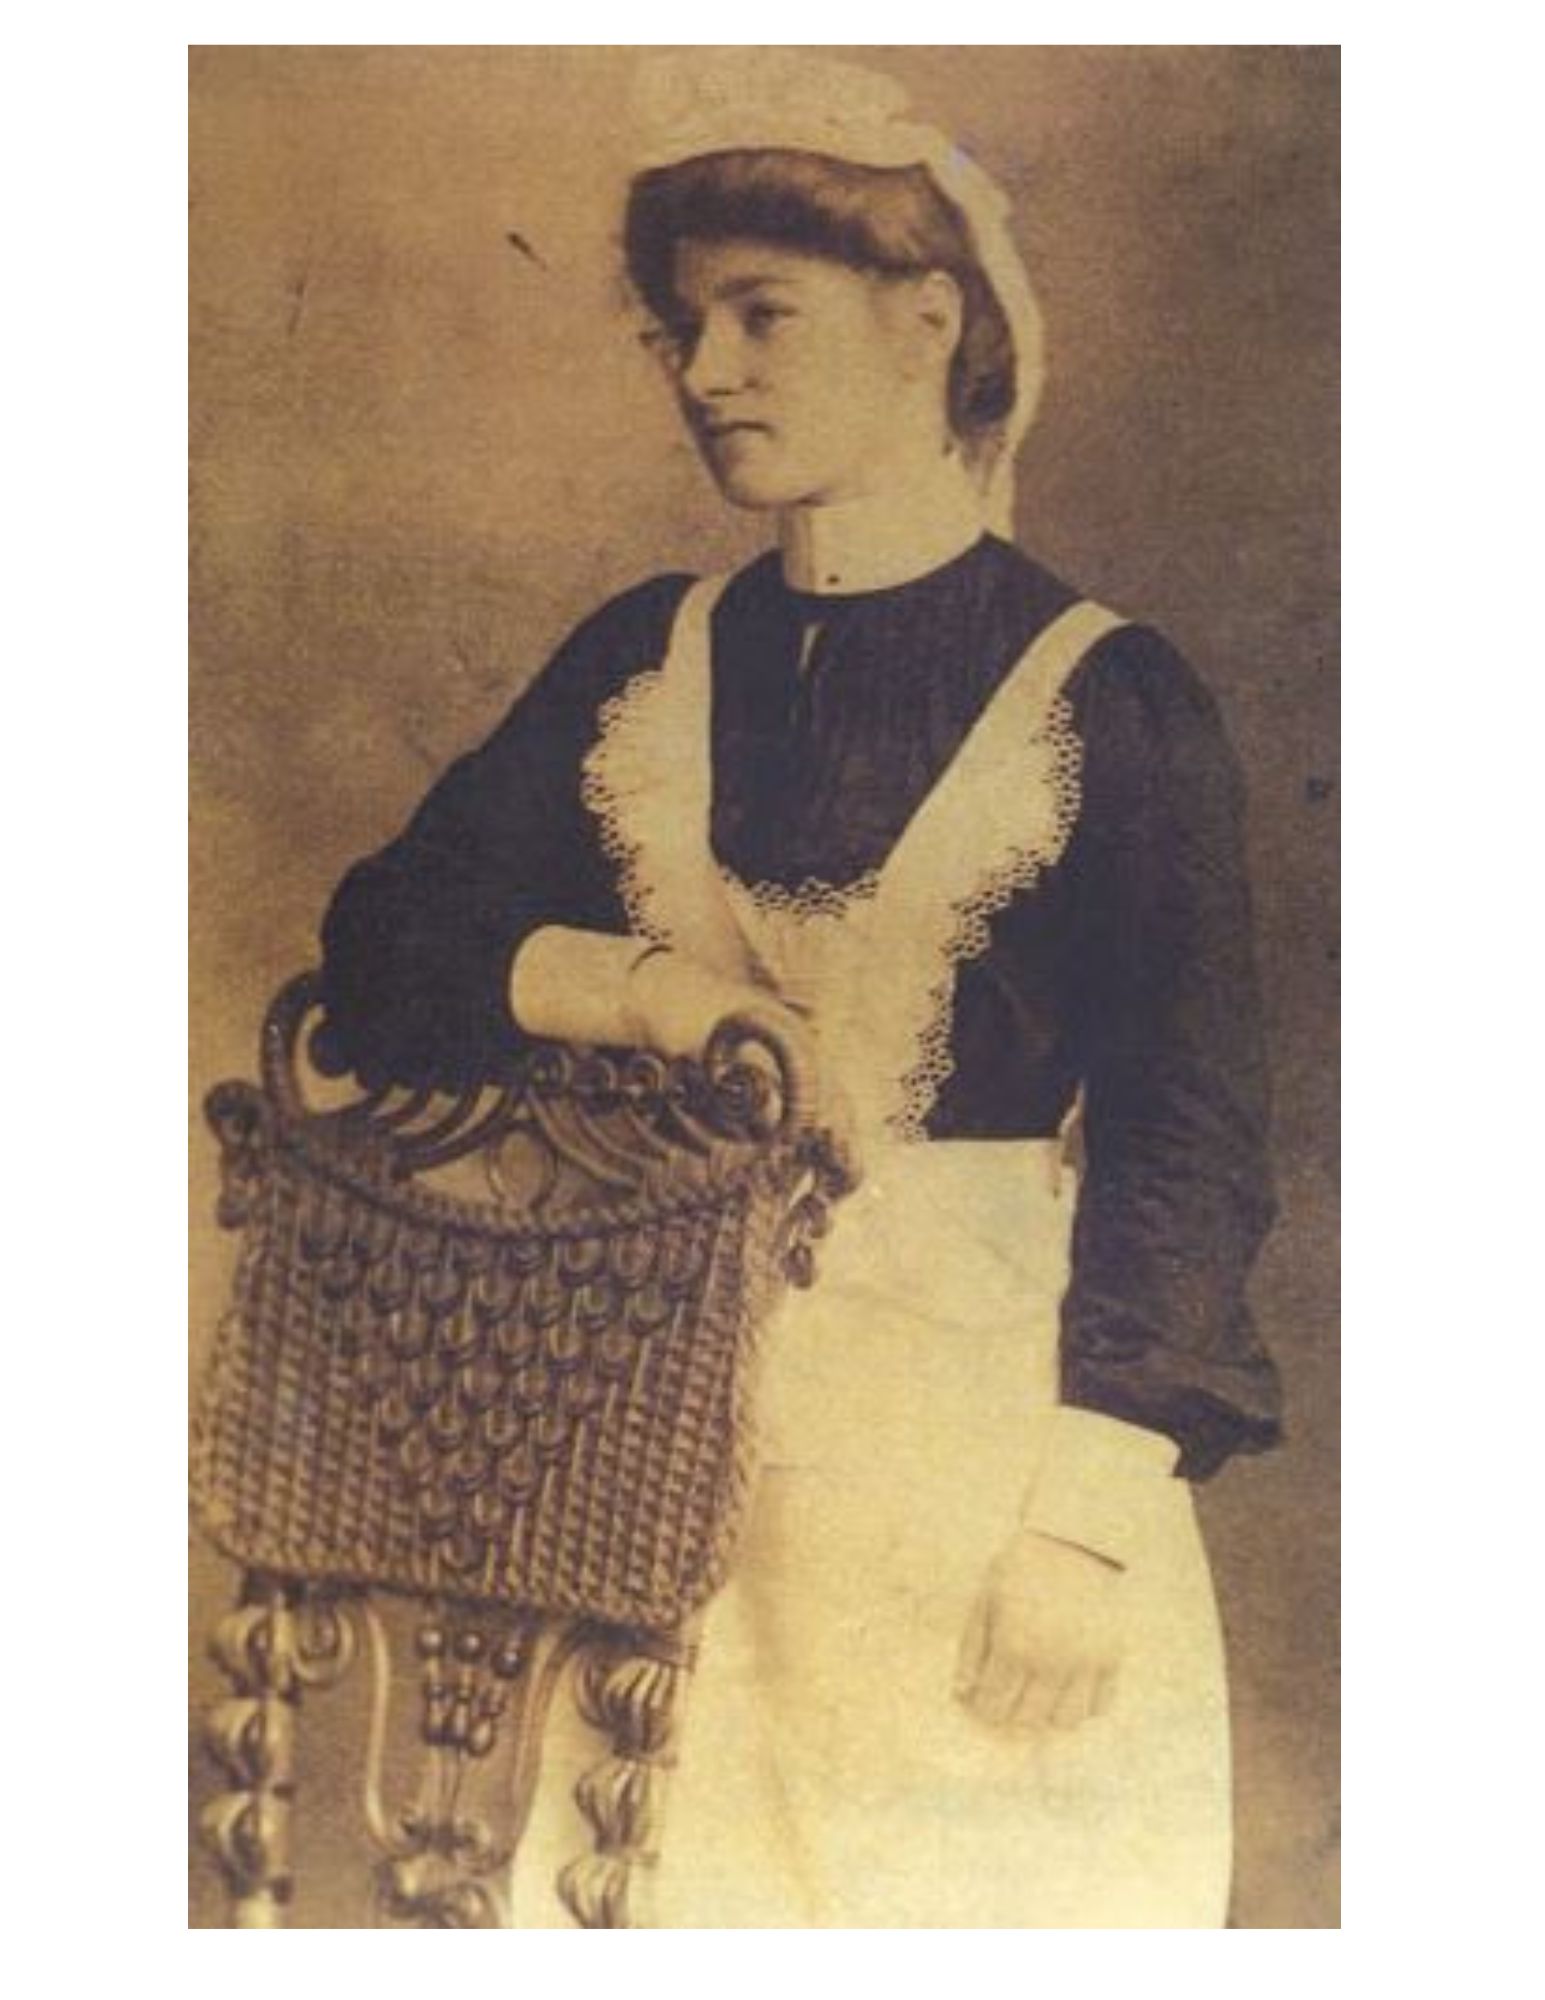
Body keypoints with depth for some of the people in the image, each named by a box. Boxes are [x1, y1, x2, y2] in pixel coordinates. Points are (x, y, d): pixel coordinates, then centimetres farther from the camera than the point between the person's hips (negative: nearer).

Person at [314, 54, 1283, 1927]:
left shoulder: (1109, 698, -6)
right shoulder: (645, 657, 7)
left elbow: (1184, 1140, -10)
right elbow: (390, 930, 2)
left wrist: (1081, 1523, -16)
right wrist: (630, 985, -16)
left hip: (986, 1416, -3)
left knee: (981, 1885, 7)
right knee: (653, 1871, 10)